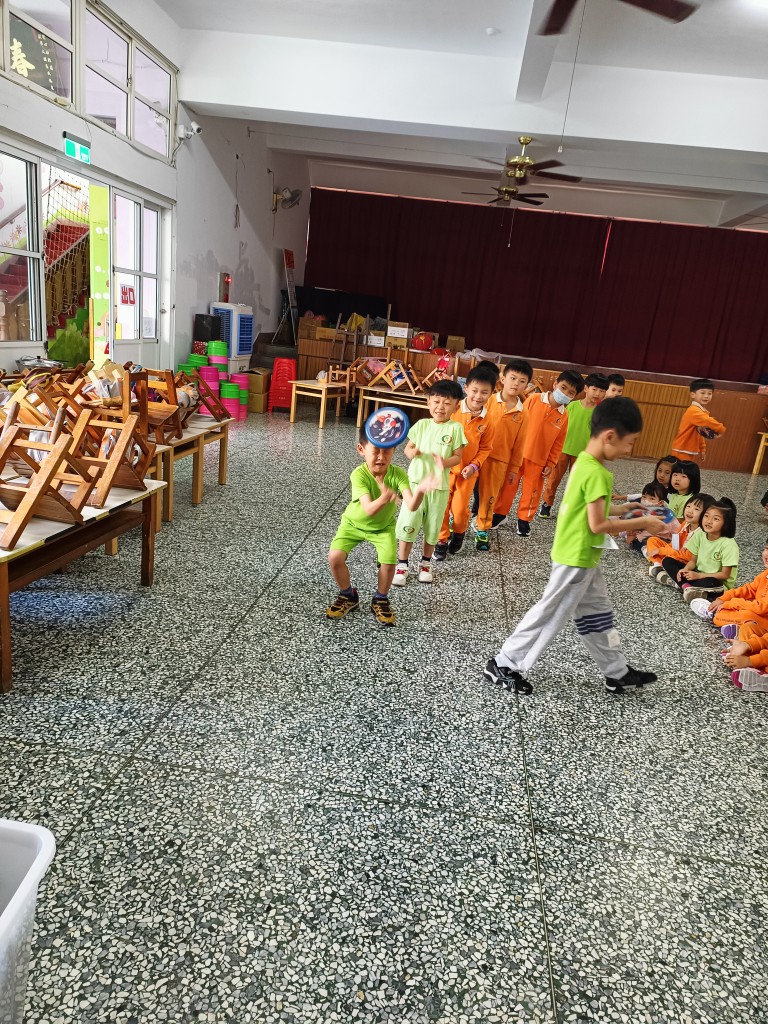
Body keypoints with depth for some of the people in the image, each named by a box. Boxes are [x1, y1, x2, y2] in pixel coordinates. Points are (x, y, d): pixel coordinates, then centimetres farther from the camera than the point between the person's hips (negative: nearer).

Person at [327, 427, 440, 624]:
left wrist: (420, 490, -60)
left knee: (389, 561, -19)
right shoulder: (359, 475, -31)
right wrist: (384, 499, -64)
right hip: (354, 522, -1)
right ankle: (348, 596, 11)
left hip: (383, 526, 1)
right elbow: (369, 510, -43)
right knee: (335, 557, -18)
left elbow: (411, 506, -38)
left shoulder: (398, 474, -25)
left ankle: (380, 600, 11)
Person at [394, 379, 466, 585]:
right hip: (416, 481, 1)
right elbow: (408, 447, 6)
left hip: (439, 486, -1)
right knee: (407, 524, 1)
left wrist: (445, 463, -25)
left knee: (432, 527, 11)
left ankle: (426, 563, 31)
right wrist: (411, 452, -17)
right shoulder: (422, 424, 2)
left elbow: (458, 456, -5)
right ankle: (402, 564, 14)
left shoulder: (455, 428, -5)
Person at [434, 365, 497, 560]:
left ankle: (459, 533, 36)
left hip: (467, 472, 1)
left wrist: (474, 465, -11)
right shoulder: (453, 410, -13)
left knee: (460, 509, 5)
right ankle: (442, 541, 26)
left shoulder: (486, 421, -6)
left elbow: (485, 448, 3)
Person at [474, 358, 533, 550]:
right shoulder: (489, 401, -5)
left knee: (489, 496, 12)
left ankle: (482, 530, 27)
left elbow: (519, 443, 6)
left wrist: (514, 467, 8)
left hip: (499, 460, 2)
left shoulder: (522, 413, 1)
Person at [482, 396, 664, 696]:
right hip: (577, 559, -10)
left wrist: (623, 509, 11)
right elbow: (598, 525, -23)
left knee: (598, 613, 19)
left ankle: (617, 674, 34)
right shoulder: (596, 473, -24)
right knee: (551, 615, 2)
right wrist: (642, 523, -15)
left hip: (580, 556, 10)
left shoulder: (584, 461, 5)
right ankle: (503, 665, 14)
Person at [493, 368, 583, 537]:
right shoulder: (533, 400, -7)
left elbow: (558, 444, 6)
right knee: (508, 486, 9)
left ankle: (524, 519, 28)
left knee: (531, 491, 10)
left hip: (539, 460, 2)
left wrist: (551, 464, 2)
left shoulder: (564, 417, 1)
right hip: (517, 453, -2)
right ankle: (500, 514, 26)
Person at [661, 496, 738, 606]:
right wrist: (685, 570, -19)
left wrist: (698, 575, -24)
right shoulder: (699, 535, -5)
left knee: (709, 583, -41)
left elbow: (725, 574, -18)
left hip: (719, 584, -7)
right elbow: (693, 561, 3)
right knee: (667, 561, -7)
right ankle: (686, 587, -26)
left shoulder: (728, 544, -21)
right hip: (697, 574, 7)